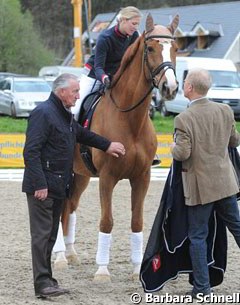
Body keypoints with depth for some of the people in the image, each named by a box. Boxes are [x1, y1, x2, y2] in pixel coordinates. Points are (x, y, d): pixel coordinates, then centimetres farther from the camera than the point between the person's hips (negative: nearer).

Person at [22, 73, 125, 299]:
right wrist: (39, 184, -25)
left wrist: (107, 146, 42)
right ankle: (42, 283, -10)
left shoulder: (66, 115, 17)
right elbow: (31, 152, -21)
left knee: (50, 235, 12)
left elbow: (82, 134, 38)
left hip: (59, 186, 10)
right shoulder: (43, 113, -15)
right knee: (42, 234, -9)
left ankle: (46, 280, 17)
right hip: (42, 187, -10)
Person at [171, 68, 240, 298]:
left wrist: (174, 148, 1)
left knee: (197, 236, 5)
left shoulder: (183, 119, -17)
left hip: (199, 186, -4)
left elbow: (183, 153, -20)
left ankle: (202, 287, 7)